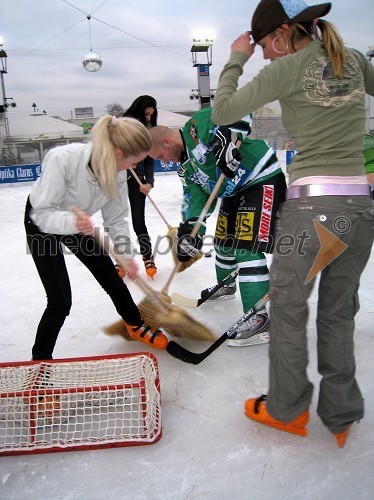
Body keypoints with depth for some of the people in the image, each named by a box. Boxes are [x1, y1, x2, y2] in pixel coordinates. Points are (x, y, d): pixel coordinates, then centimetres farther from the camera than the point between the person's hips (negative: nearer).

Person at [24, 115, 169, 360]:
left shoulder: (117, 171, -21)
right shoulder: (62, 159, -38)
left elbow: (117, 218, -10)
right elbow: (42, 213, -31)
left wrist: (127, 255, -18)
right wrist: (72, 222, -50)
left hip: (78, 224, 5)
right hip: (42, 223, -5)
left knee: (112, 278, 10)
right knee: (61, 302, -10)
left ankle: (136, 326, 36)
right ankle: (40, 359, 13)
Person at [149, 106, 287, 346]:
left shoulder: (198, 124, -16)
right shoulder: (186, 166, 9)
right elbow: (196, 195, 3)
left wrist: (228, 137, -39)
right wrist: (189, 229, -10)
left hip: (263, 180, -10)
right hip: (234, 191, 10)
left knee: (247, 248, -18)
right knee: (224, 241, 20)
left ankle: (261, 318, -14)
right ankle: (225, 285, 48)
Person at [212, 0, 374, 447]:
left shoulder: (288, 69, -4)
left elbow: (221, 112, -4)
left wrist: (236, 59, 9)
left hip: (310, 206, -6)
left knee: (288, 309, 11)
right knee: (338, 313, 17)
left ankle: (287, 409, 27)